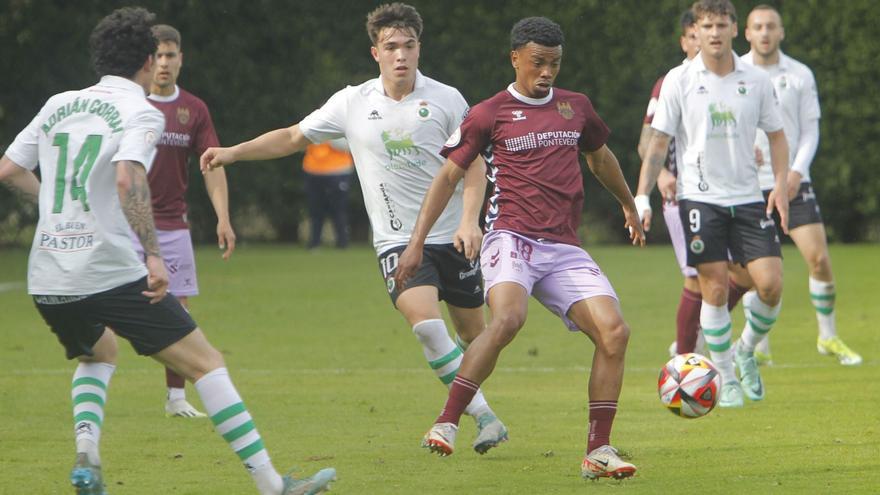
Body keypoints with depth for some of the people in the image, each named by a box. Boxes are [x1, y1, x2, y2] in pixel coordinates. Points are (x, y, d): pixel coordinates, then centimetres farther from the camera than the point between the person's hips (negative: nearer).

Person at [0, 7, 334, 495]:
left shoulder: (59, 105, 14)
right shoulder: (141, 112, -4)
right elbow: (127, 179, -21)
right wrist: (152, 255, -21)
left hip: (47, 281, 6)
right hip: (111, 271, -6)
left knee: (97, 353, 34)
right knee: (205, 363, -1)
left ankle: (86, 455, 10)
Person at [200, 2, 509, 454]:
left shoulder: (446, 100, -3)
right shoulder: (353, 103, 1)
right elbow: (293, 138, 12)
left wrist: (469, 219, -15)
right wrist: (233, 152, 4)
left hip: (452, 236, 1)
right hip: (396, 240, -1)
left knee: (473, 334, 6)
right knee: (425, 321, -24)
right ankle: (485, 417, -17)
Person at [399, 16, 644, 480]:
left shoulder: (576, 107, 17)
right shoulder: (489, 115, 3)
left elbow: (601, 157, 36)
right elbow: (449, 176, 6)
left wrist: (628, 206, 49)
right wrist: (416, 243, 2)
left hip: (565, 249, 5)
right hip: (512, 238, -5)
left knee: (614, 332, -12)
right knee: (507, 319, -33)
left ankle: (598, 451, -4)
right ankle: (446, 424, -28)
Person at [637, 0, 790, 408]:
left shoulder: (755, 80, 4)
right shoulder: (679, 81, -2)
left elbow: (776, 135, 15)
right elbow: (659, 142, 1)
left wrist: (780, 184, 1)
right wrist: (641, 198, -5)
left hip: (748, 198, 2)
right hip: (700, 197, -2)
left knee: (771, 283, -8)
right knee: (715, 289, -7)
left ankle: (746, 352, 20)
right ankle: (726, 379, 7)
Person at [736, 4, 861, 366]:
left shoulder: (800, 75, 3)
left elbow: (810, 129, 4)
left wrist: (797, 171, -9)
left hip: (792, 182, 1)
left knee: (818, 258, -7)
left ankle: (828, 337, 9)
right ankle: (758, 346, 11)